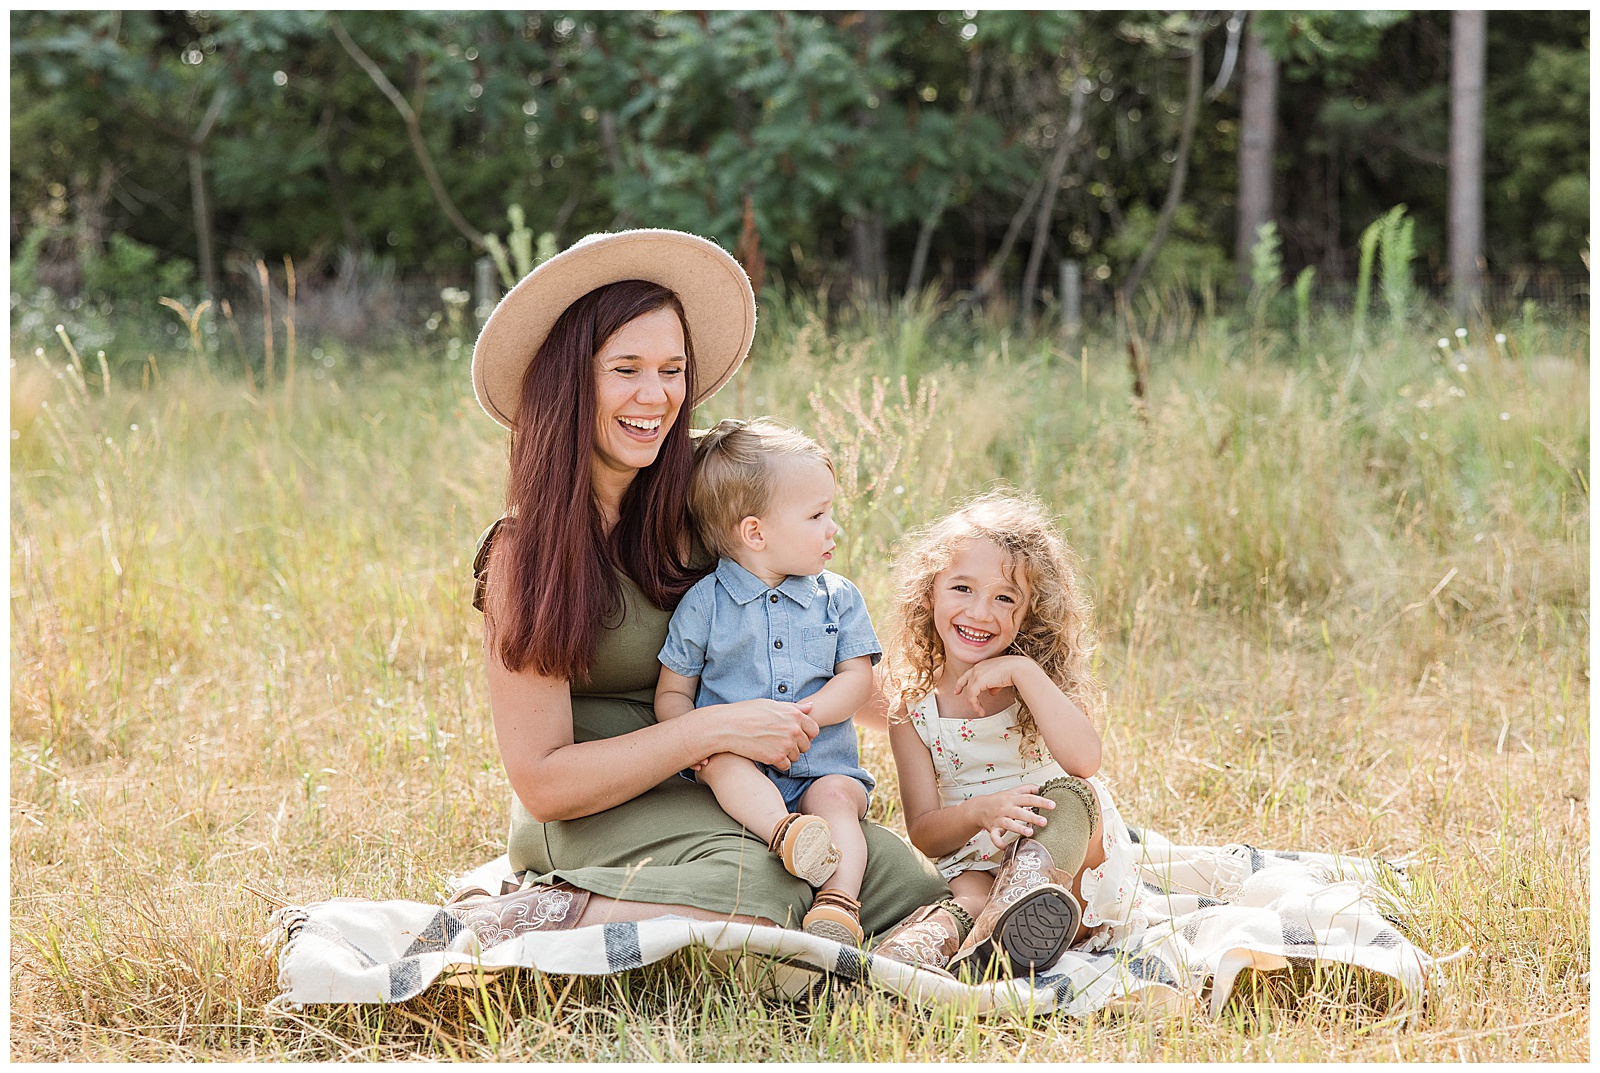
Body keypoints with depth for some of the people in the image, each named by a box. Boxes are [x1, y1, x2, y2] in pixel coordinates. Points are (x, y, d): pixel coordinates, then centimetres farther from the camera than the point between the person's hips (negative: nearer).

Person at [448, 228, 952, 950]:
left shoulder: (689, 504, 5)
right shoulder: (527, 552, -11)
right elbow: (540, 782, -13)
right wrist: (716, 728, -18)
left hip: (708, 800, 6)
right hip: (586, 818, -6)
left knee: (915, 890, -18)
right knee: (753, 890, -36)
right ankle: (513, 916, -17)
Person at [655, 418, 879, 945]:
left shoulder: (837, 597, 10)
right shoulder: (704, 604, 2)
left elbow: (857, 679, 3)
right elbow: (672, 693, 4)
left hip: (823, 763, 2)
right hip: (741, 767, -2)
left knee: (836, 796, -29)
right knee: (724, 763, -33)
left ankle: (838, 902, -44)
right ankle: (786, 832, -56)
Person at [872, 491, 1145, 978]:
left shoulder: (1040, 681, 0)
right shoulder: (915, 711, 3)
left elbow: (1084, 760, -23)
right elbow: (923, 833, -4)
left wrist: (1022, 671, -24)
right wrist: (980, 812, -26)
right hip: (976, 871, 0)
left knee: (1073, 795, -32)